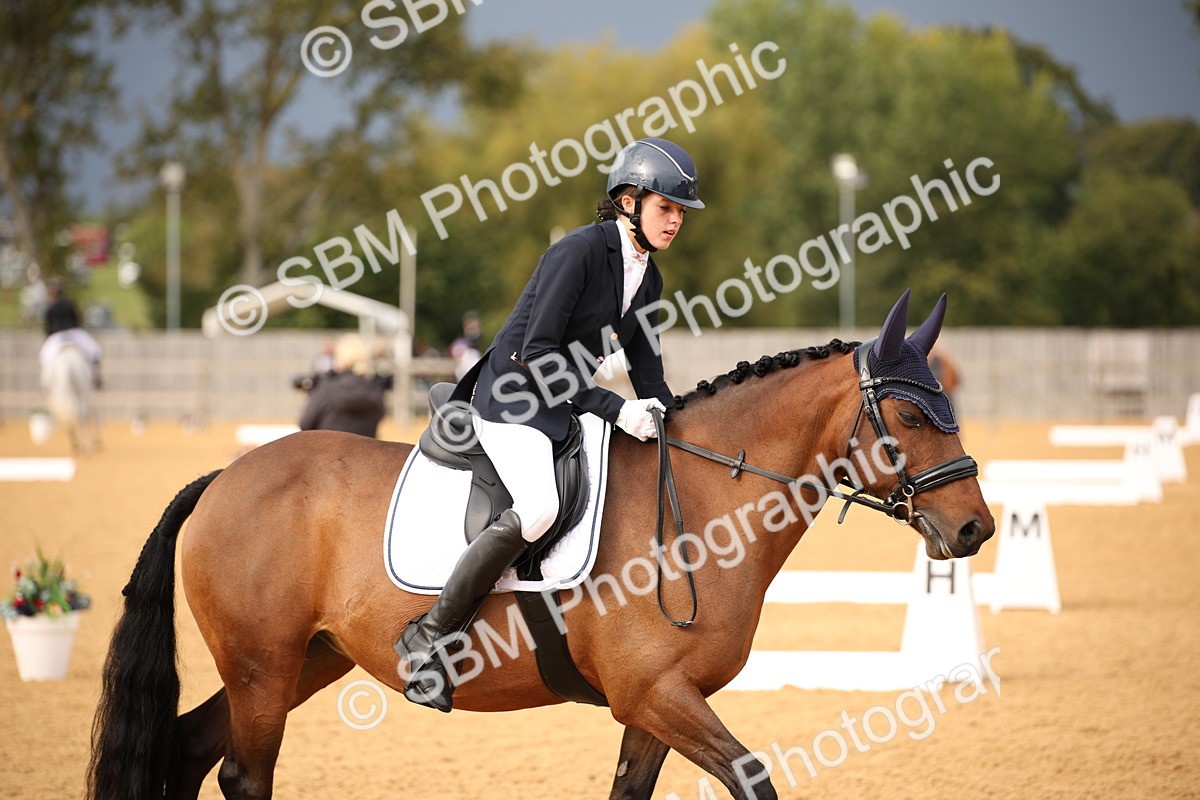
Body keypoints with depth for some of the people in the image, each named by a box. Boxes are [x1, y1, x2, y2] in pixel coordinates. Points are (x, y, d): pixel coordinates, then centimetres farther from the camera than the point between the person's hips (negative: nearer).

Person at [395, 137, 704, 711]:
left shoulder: (647, 279, 9)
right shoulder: (579, 252, -17)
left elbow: (648, 376, 14)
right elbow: (535, 353, -21)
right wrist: (613, 408, -23)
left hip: (569, 404, 9)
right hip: (513, 400, -9)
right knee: (538, 507, -33)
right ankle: (430, 637, -25)